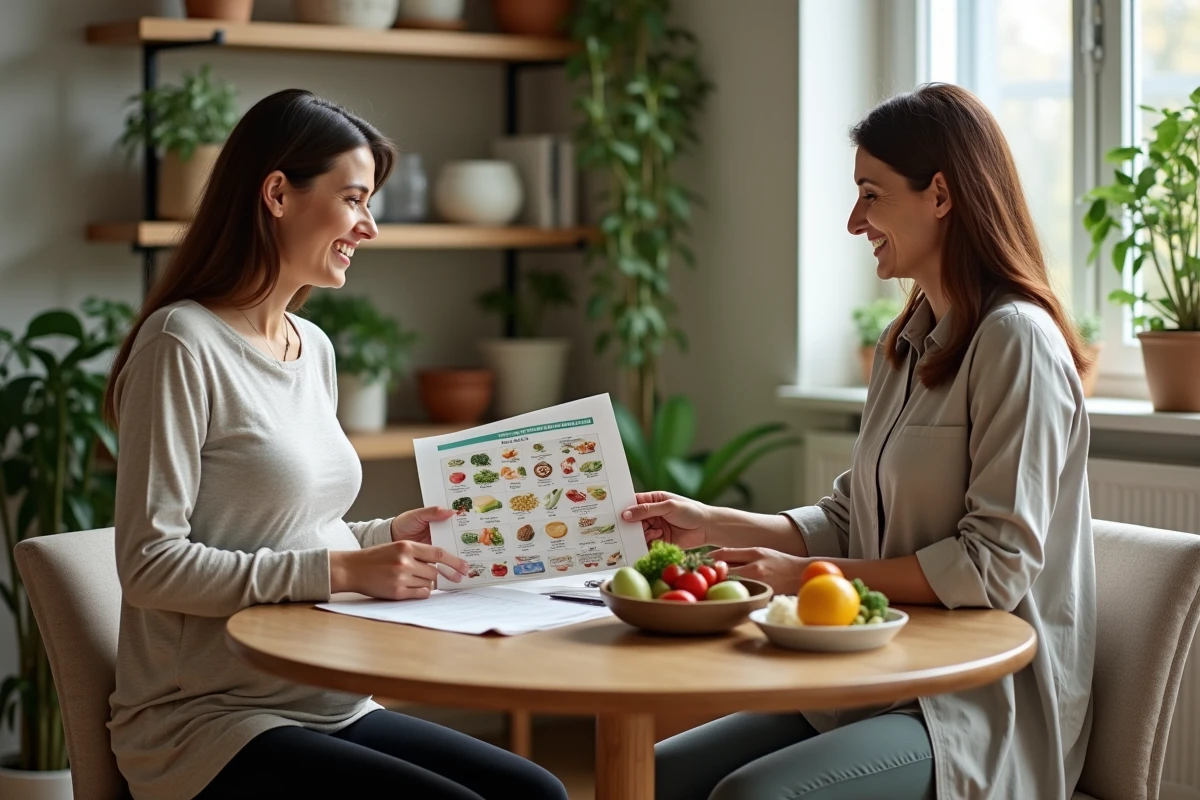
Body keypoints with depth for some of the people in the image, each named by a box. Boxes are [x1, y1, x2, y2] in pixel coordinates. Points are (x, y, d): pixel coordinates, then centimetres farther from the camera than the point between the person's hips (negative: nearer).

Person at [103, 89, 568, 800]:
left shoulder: (313, 347, 14)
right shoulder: (183, 344, -11)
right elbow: (150, 564, -17)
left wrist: (387, 537, 4)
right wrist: (342, 570, -19)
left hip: (331, 708, 8)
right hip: (206, 721, -8)